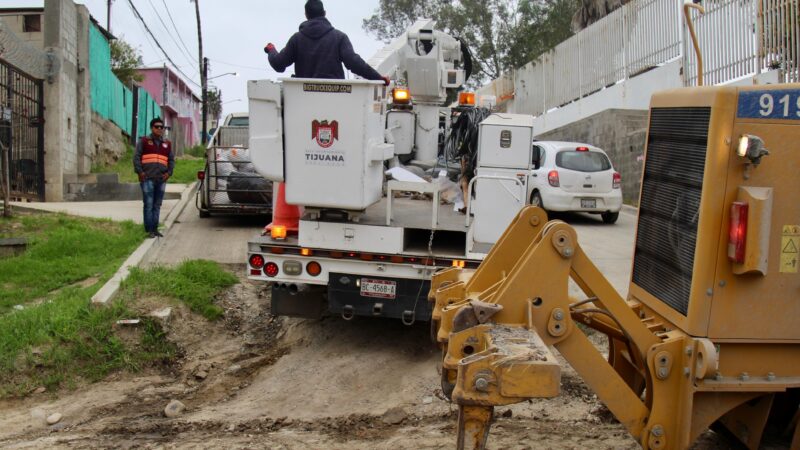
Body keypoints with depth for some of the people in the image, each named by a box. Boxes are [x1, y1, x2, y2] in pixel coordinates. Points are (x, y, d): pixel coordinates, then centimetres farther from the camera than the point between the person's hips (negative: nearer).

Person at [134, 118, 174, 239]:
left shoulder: (167, 144, 17)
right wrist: (140, 172, -10)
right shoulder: (143, 141, 6)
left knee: (157, 205, 8)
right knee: (148, 204, -7)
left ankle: (155, 229, 14)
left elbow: (171, 160, 20)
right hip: (147, 178, -4)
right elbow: (136, 157, 1)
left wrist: (169, 172, 4)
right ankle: (149, 230, -4)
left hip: (161, 179, 4)